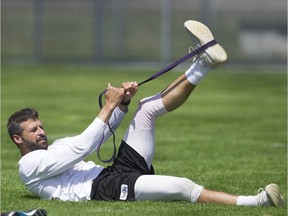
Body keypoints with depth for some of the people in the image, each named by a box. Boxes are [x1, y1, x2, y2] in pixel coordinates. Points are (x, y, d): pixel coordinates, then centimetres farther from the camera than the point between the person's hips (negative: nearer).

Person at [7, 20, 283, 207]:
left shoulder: (56, 147, 32)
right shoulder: (29, 165, 2)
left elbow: (98, 137, 22)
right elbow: (82, 148, -9)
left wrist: (122, 104, 5)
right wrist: (109, 106, -5)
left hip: (114, 173, 9)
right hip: (101, 188, -9)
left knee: (147, 108, 5)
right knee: (183, 187, -30)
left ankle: (203, 63, -3)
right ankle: (254, 203, -37)